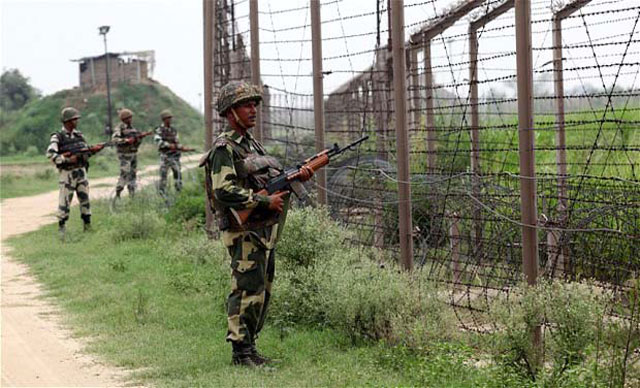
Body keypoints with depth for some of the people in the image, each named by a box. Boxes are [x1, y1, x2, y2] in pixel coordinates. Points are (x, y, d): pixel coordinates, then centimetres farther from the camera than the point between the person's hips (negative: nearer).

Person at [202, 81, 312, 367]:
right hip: (244, 232, -9)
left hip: (265, 230, 9)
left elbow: (269, 180, 22)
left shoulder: (251, 143, 17)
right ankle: (241, 351, -4)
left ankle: (248, 346, 19)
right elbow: (224, 190, -22)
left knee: (262, 292, 12)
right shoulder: (224, 148, -12)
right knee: (248, 291, -9)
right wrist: (265, 201, -21)